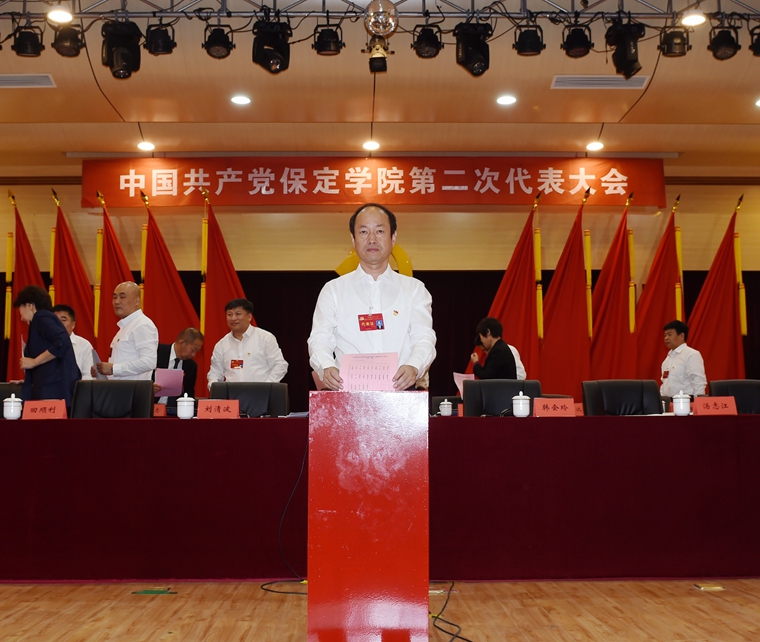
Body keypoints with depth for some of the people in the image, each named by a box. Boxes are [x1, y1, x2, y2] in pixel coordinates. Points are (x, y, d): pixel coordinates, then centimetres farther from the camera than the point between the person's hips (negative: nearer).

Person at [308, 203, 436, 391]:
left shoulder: (414, 289, 15)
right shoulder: (333, 290, 15)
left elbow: (424, 338, 4)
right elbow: (320, 339, 6)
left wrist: (413, 367, -19)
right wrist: (326, 367, -17)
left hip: (400, 391, 0)